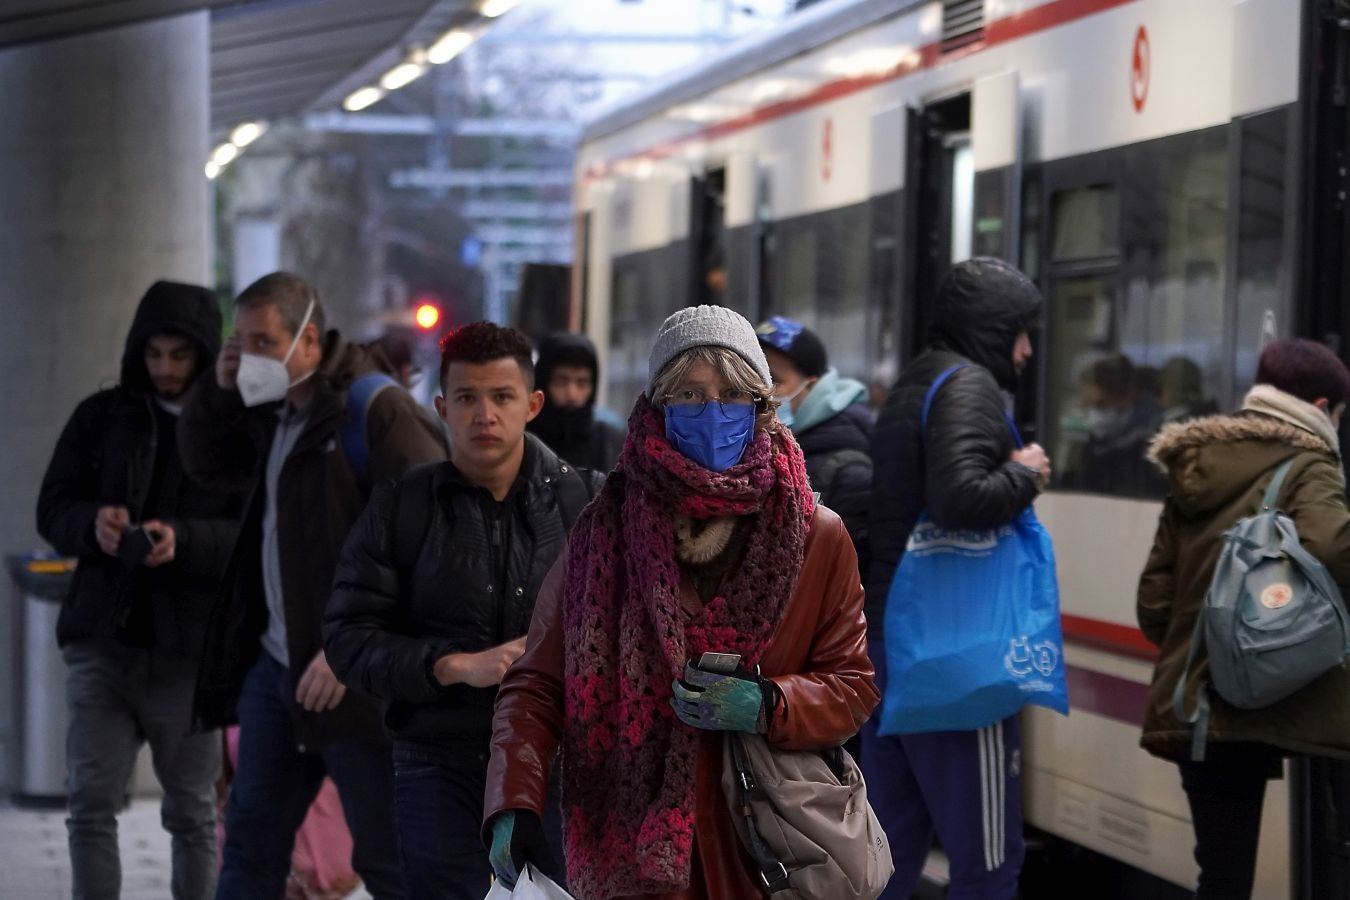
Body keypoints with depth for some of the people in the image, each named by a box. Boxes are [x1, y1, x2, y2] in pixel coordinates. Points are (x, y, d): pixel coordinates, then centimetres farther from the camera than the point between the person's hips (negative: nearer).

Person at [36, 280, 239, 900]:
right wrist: (92, 524, -16)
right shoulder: (101, 417, 7)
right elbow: (53, 508, 7)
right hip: (101, 640, 2)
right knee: (91, 802, -3)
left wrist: (184, 540, -26)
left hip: (189, 651, -2)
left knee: (192, 811, 9)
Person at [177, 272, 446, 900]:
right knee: (252, 838, 13)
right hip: (274, 662, 9)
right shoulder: (272, 412, 13)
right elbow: (204, 463, 29)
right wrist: (219, 390, 8)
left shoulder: (377, 412, -15)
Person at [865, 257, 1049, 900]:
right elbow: (960, 499, -26)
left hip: (888, 639, 9)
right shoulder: (968, 387, -10)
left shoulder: (909, 389, 18)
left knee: (891, 843, 11)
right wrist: (1025, 475, -9)